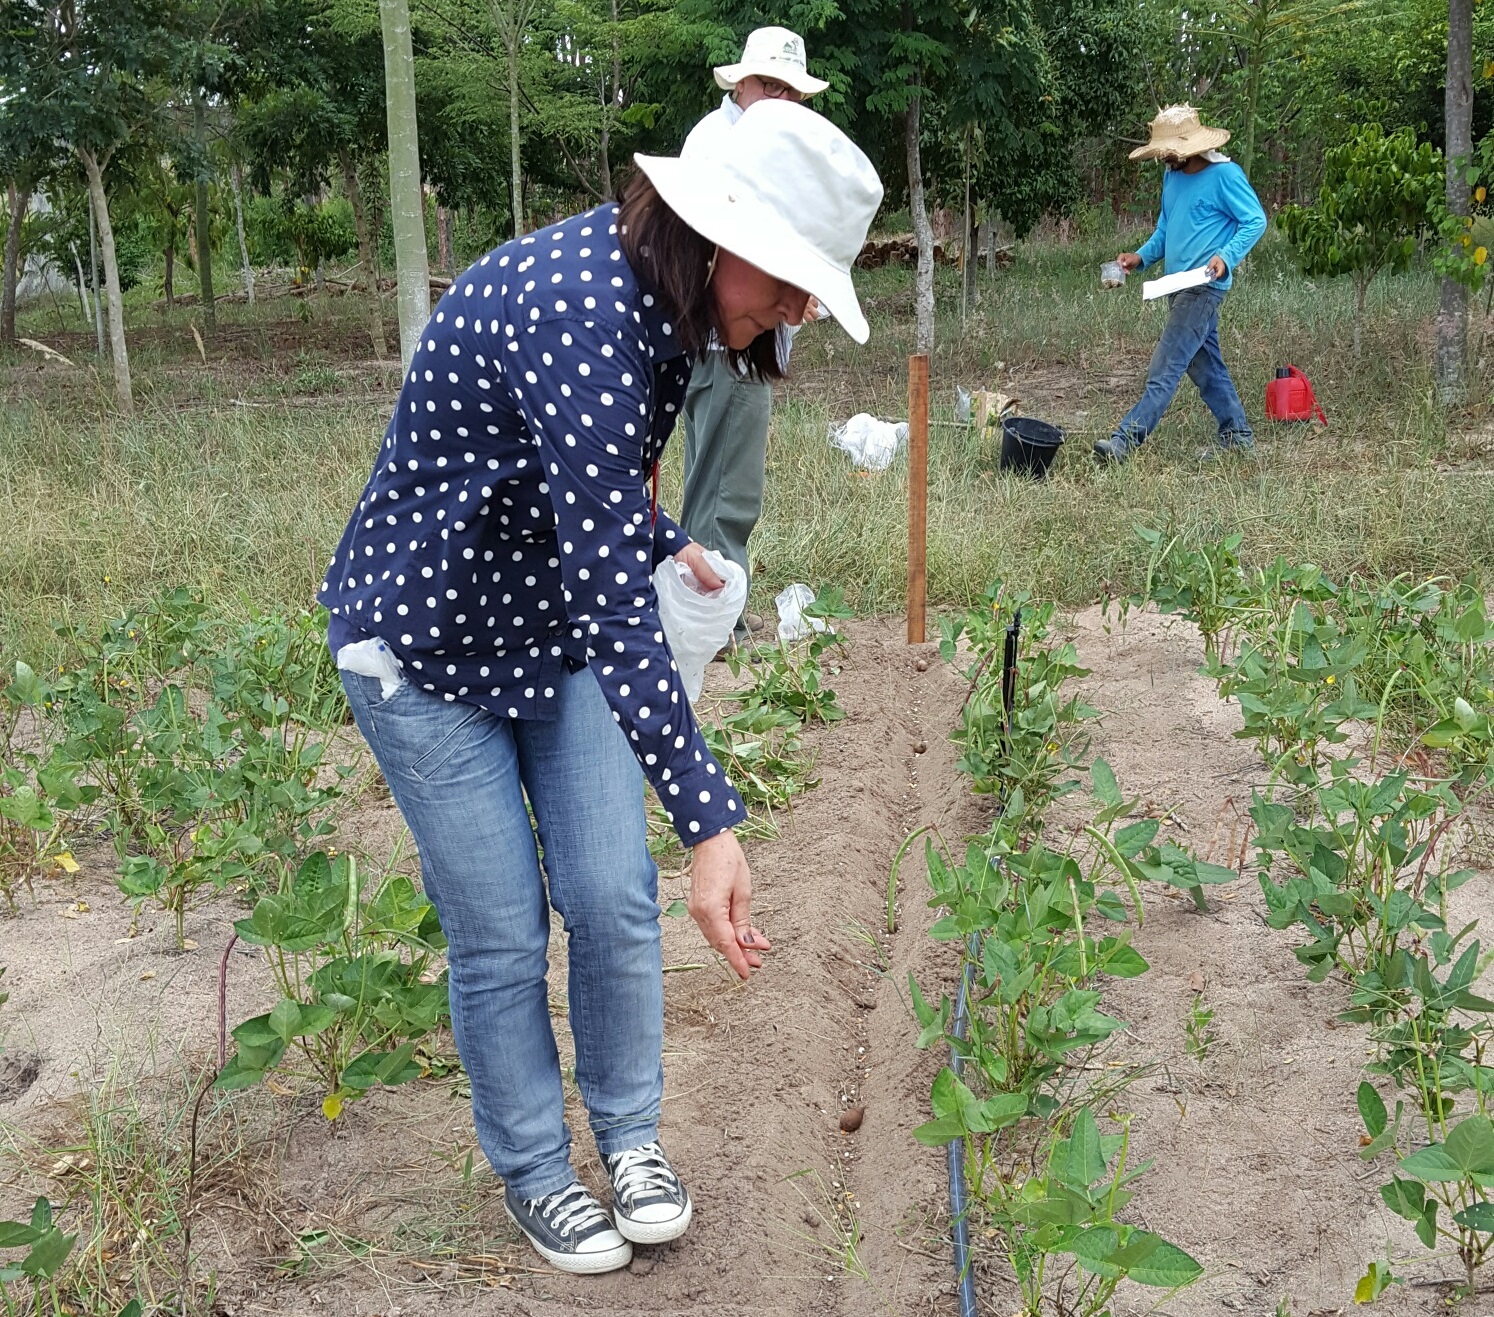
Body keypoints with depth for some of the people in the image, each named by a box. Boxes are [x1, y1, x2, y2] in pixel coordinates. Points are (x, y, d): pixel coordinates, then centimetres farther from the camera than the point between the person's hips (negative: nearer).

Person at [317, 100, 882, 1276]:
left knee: (614, 901, 3)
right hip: (427, 642, -7)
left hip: (556, 628, 7)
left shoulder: (653, 297, -5)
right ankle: (534, 1175, 24)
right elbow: (613, 601, -38)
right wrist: (710, 822, -39)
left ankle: (630, 1134, 25)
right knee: (504, 937, 2)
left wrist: (667, 542, 27)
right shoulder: (574, 308, -33)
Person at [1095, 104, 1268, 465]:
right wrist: (1142, 256, 5)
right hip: (1178, 285, 9)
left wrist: (1226, 257, -22)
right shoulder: (1172, 176, 13)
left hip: (1204, 286, -9)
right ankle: (1237, 436, 23)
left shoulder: (1224, 174, -11)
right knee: (1205, 364, 14)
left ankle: (1126, 440, -19)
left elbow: (1255, 221, -9)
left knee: (1165, 368, -13)